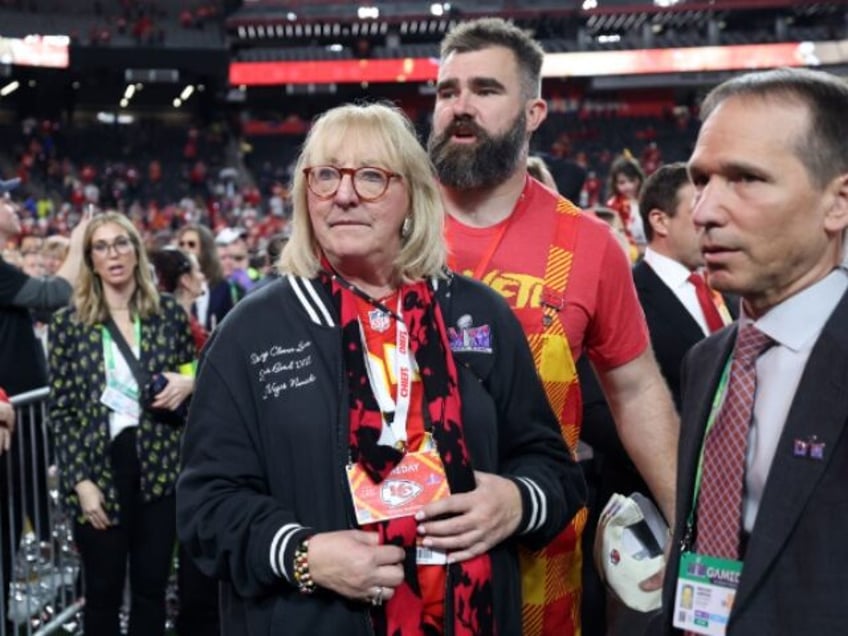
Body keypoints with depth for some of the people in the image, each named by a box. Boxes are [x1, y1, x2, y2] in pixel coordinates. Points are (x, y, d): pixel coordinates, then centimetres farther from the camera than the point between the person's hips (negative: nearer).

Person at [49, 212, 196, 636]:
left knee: (151, 588, 10)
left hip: (158, 466, 1)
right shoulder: (69, 323, -1)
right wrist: (81, 481, -9)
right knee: (103, 592, 8)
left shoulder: (170, 313, 3)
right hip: (100, 468, -1)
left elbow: (191, 378, 14)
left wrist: (187, 384, -10)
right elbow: (61, 411, -2)